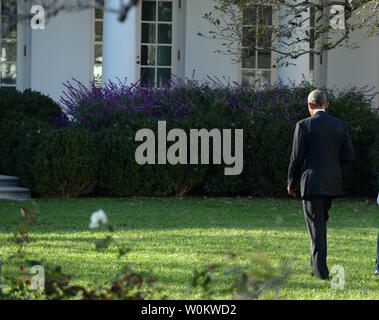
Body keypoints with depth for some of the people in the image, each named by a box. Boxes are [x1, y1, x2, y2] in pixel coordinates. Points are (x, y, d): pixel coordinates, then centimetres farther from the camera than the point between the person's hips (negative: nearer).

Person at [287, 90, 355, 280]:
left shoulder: (304, 125, -8)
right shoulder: (340, 125, 4)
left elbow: (297, 158, -8)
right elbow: (349, 156, 2)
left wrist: (291, 183, 4)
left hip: (312, 183, -5)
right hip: (332, 183, 5)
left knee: (316, 226, -2)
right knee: (321, 220, 22)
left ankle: (321, 271, -7)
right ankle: (316, 263, 27)